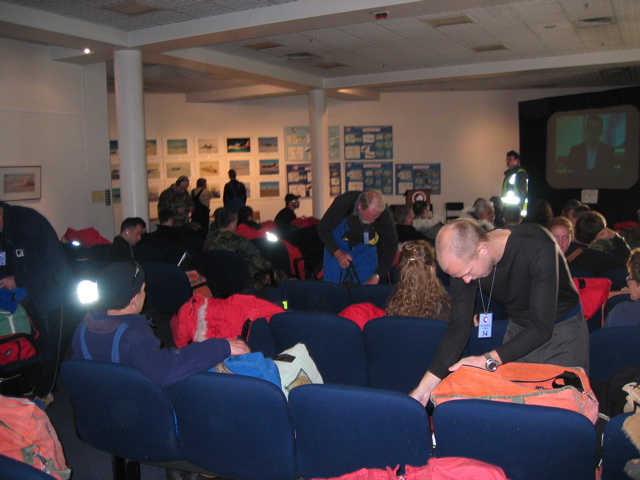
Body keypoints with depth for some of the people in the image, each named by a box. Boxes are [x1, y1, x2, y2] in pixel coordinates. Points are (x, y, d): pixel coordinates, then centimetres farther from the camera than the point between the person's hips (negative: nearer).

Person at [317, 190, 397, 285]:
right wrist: (337, 253, -32)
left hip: (366, 248, 1)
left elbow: (391, 246, -19)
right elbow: (323, 229, -19)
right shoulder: (343, 203, -33)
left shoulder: (384, 213, -29)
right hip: (337, 246, -1)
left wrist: (376, 276, -26)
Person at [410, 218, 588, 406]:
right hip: (518, 329, 4)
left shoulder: (538, 249, -34)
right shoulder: (463, 261, -19)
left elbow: (541, 327, -33)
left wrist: (488, 360, -42)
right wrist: (424, 388, -21)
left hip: (564, 329, -4)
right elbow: (458, 328, -14)